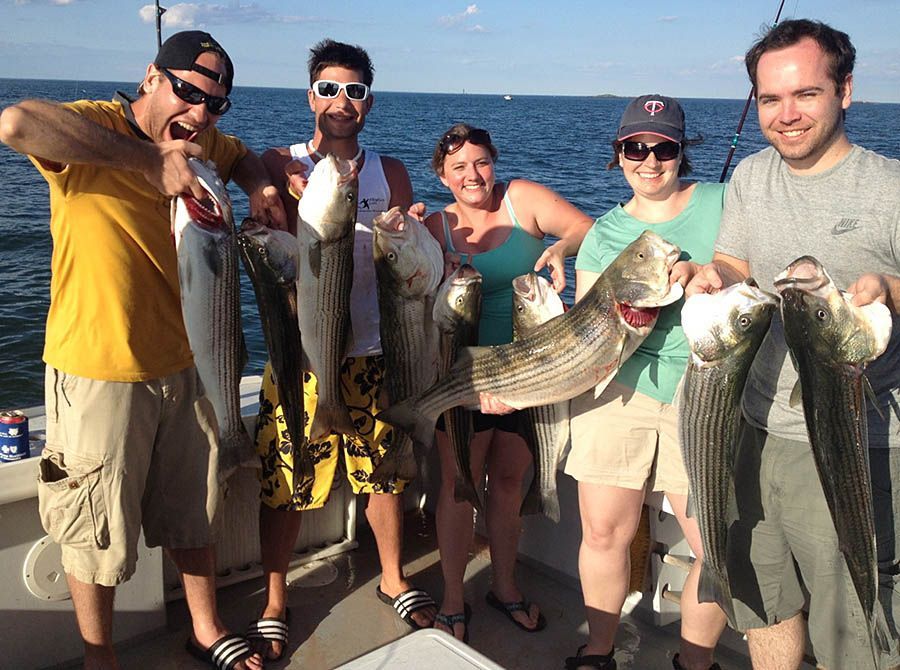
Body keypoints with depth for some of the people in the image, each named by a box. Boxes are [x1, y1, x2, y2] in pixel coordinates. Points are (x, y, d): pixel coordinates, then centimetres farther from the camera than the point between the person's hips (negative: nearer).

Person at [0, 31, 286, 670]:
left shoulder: (199, 143, 5)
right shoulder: (94, 128, -16)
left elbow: (243, 156, 27)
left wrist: (260, 187, 4)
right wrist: (148, 159, -35)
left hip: (181, 365, 7)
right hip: (99, 373, -7)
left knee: (194, 514, 21)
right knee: (98, 534, 10)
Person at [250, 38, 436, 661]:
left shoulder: (391, 174, 8)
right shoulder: (280, 165, 0)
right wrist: (304, 196, -20)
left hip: (371, 352, 3)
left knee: (387, 469, 13)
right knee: (285, 483, 3)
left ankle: (393, 579, 36)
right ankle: (275, 604, 24)